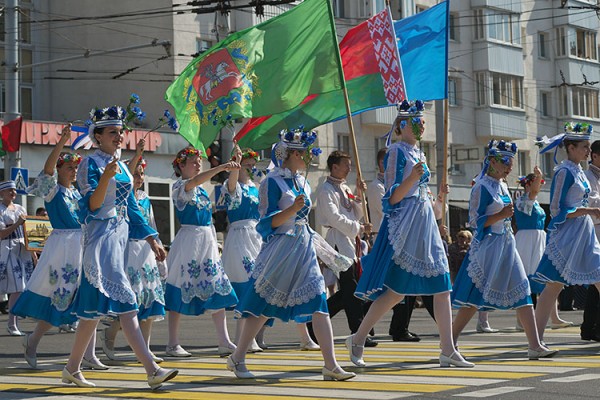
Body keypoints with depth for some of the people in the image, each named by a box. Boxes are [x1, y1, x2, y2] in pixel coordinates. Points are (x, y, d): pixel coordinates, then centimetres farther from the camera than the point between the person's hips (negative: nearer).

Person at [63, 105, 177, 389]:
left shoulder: (121, 166, 17)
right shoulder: (91, 164, -5)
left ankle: (72, 368, 17)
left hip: (120, 236, 8)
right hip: (101, 236, -8)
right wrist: (105, 177, -30)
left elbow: (131, 208, 20)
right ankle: (151, 370, -22)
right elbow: (92, 205, -15)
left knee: (95, 306, 10)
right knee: (124, 302, -15)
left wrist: (152, 240, 16)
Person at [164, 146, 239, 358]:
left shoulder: (202, 190, 17)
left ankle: (224, 342, 2)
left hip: (208, 240, 8)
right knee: (181, 292, -3)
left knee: (218, 290, 2)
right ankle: (173, 344, 3)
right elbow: (193, 181, -29)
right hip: (189, 239, -8)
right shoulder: (179, 187, -7)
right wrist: (221, 167, -39)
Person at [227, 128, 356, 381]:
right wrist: (292, 209, -28)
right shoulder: (273, 182, -8)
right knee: (263, 306, 0)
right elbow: (268, 222, -13)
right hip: (280, 249, -7)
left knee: (318, 303, -4)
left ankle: (330, 365, -7)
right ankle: (237, 359, 15)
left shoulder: (302, 183, 15)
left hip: (304, 250, 7)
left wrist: (326, 253, 25)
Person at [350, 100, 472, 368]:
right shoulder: (397, 151, -9)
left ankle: (448, 350, 2)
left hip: (424, 225, 9)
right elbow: (392, 197, -16)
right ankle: (357, 340, 5)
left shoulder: (417, 152, 17)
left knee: (442, 287, 1)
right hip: (404, 227, -9)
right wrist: (412, 178, -28)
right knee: (396, 290, -8)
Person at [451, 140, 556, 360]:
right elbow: (475, 221, -14)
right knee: (474, 298, -4)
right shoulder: (482, 187, -11)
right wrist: (501, 215, -21)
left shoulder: (502, 185, 13)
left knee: (521, 293, -1)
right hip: (488, 246, -8)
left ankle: (535, 345, -5)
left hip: (506, 245, 8)